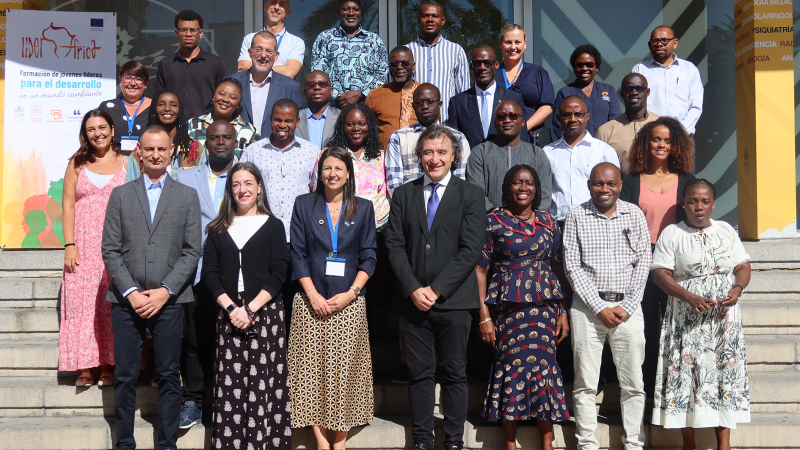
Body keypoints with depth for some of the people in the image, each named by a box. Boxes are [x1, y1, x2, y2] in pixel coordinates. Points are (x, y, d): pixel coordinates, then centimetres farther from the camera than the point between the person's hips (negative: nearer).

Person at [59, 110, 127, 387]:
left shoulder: (126, 163, 7)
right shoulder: (77, 163, 11)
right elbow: (68, 205, 6)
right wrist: (69, 245, -4)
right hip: (84, 243, 1)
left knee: (110, 304, -1)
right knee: (82, 301, -2)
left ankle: (107, 366, 5)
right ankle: (86, 367, 2)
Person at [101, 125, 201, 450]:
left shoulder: (187, 196, 8)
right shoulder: (120, 195, 9)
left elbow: (192, 251, 2)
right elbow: (110, 250, 3)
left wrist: (165, 291, -8)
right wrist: (130, 292, -7)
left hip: (169, 300, 0)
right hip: (127, 299, 1)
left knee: (169, 375, 5)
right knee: (125, 376, 3)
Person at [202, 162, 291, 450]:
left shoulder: (273, 226, 6)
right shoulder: (219, 229, 12)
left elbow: (278, 274, -1)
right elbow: (209, 273, 5)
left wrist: (250, 309, -12)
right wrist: (231, 308, -9)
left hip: (265, 311, -2)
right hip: (228, 315, 2)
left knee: (263, 383, -5)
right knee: (229, 384, -1)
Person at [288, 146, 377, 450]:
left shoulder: (363, 209, 7)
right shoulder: (304, 205, 6)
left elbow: (368, 257, 4)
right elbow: (297, 255, 2)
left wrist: (351, 293, -8)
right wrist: (313, 295, -9)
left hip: (349, 303, 0)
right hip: (311, 301, 0)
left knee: (345, 369, 0)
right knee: (312, 368, -1)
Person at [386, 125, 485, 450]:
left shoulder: (470, 195, 3)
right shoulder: (403, 194, 11)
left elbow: (470, 249, -5)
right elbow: (395, 245, 4)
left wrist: (437, 289, -11)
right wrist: (413, 289, -8)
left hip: (453, 301, -2)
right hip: (413, 300, 2)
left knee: (454, 374, 5)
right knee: (420, 374, 6)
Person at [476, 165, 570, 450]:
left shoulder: (548, 222, 10)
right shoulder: (493, 221, 1)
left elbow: (558, 267, 11)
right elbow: (480, 269, -1)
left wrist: (563, 312, 5)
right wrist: (484, 316, -7)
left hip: (544, 306, 2)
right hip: (508, 306, -2)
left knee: (544, 367, 1)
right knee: (512, 368, -1)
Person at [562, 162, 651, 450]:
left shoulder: (635, 215, 8)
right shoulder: (577, 216, 3)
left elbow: (643, 262, 5)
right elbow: (572, 266, -1)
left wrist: (627, 307, -5)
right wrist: (599, 307, -8)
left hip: (628, 306, 1)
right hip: (588, 306, -1)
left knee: (633, 382, 4)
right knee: (585, 383, 1)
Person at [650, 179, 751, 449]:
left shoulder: (727, 231, 12)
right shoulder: (672, 234, 1)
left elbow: (743, 267, 10)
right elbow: (660, 273, -6)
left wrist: (737, 289, -11)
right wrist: (688, 297, -19)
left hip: (725, 318, 3)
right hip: (688, 320, -3)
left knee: (726, 372, 0)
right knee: (687, 375, -4)